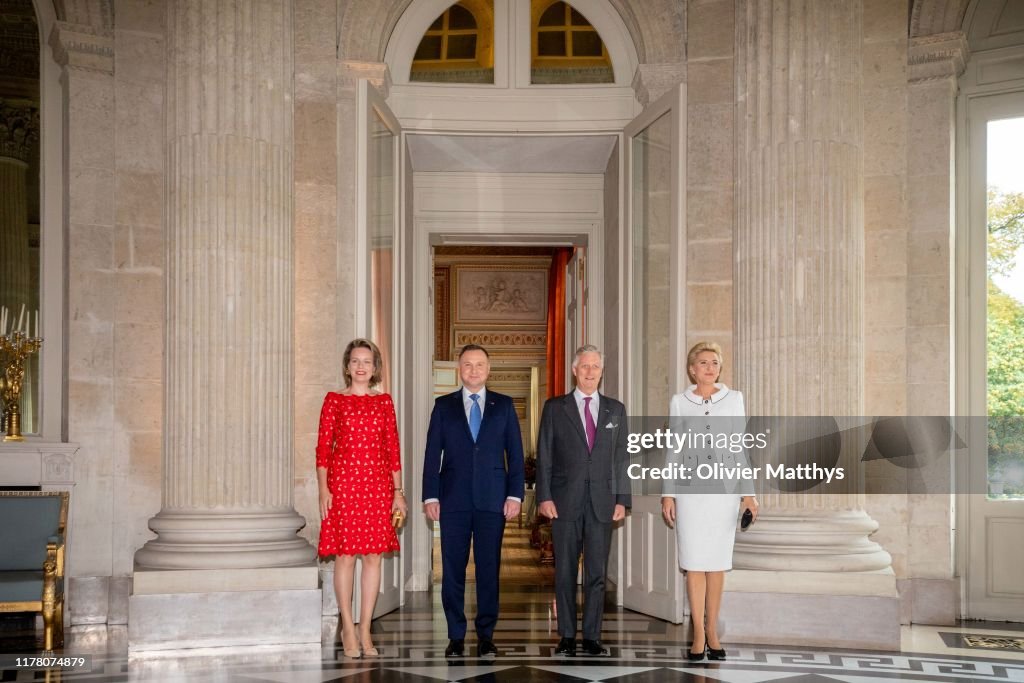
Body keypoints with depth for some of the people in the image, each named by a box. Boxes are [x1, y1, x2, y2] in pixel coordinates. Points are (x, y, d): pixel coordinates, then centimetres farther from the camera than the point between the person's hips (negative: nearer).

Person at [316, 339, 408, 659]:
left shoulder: (384, 402, 10)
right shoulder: (334, 400, 3)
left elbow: (393, 449, 9)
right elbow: (323, 447, 0)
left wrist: (398, 491, 4)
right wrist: (323, 489, -9)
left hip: (378, 484, 3)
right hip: (343, 483, -3)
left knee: (374, 557, 3)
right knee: (345, 555, -2)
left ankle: (365, 631, 10)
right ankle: (348, 629, 9)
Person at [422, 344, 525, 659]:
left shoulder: (504, 405, 9)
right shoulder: (444, 406, 9)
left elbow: (515, 452, 7)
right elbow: (432, 453, 6)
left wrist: (515, 494, -1)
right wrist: (430, 496, -2)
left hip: (492, 499, 0)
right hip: (454, 499, 0)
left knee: (489, 569, 2)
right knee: (452, 570, 2)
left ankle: (486, 636, 10)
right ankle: (456, 637, 10)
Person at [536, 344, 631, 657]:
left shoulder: (615, 410, 10)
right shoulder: (555, 408, 5)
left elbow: (622, 457, 9)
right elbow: (544, 456, 2)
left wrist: (622, 499, 2)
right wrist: (544, 496, -6)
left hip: (602, 502, 1)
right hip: (565, 502, -1)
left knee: (597, 573, 2)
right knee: (565, 572, 3)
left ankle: (592, 637, 9)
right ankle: (567, 637, 10)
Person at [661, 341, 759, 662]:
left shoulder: (734, 399, 7)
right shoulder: (679, 403, 5)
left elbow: (740, 447, 8)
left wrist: (747, 492, 2)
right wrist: (667, 494, 0)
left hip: (725, 488, 1)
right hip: (690, 488, -1)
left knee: (717, 563, 5)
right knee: (694, 563, -1)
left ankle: (712, 632, 14)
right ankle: (698, 636, 4)